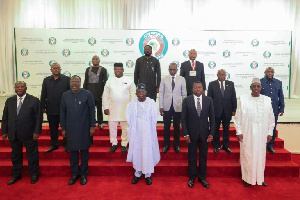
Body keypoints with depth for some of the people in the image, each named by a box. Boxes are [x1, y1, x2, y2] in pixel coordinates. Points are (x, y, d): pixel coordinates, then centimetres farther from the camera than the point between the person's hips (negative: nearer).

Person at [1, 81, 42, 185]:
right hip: (13, 135, 4)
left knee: (32, 155, 8)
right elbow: (5, 117, 10)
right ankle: (16, 175, 35)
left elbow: (38, 117, -7)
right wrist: (4, 132, 6)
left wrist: (36, 131, -12)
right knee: (15, 155, 17)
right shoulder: (9, 101, 7)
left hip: (29, 134, -4)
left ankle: (34, 174, 26)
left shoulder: (34, 100, -5)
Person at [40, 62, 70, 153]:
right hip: (51, 109, 3)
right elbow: (43, 95, 9)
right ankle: (54, 145, 29)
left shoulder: (66, 79, -2)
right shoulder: (46, 80, 8)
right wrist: (43, 107, 5)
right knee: (53, 128, 14)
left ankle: (66, 145, 22)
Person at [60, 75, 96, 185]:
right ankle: (74, 174, 27)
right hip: (71, 129, 2)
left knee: (84, 151, 9)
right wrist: (63, 128, 6)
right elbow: (62, 113, 8)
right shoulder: (65, 95, 4)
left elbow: (92, 111, -3)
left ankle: (83, 174, 24)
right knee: (73, 151, 11)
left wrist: (92, 126, -6)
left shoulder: (87, 94, -5)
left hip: (84, 128, -2)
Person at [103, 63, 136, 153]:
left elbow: (133, 95, -1)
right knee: (112, 127, 9)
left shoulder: (129, 80, -1)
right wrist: (105, 107, 1)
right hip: (112, 109, 2)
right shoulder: (109, 81, 5)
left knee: (125, 127, 6)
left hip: (125, 109, -2)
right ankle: (114, 143, 26)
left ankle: (124, 144, 22)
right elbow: (105, 95, 6)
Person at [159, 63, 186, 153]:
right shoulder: (164, 79, 3)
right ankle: (166, 145, 21)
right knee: (166, 126, 6)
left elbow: (184, 94, 4)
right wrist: (161, 106, -2)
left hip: (178, 107, 0)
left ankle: (176, 145, 23)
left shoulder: (181, 79, 3)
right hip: (167, 107, 0)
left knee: (177, 127, 9)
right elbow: (161, 93, 2)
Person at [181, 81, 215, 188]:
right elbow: (183, 118, -3)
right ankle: (192, 177, 27)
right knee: (192, 156, 11)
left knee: (203, 156, 12)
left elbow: (212, 117, 2)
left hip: (204, 133, 1)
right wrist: (185, 134, -8)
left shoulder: (209, 100, 0)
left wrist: (211, 133, -4)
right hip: (192, 133, -1)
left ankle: (202, 177, 29)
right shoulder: (186, 100, -4)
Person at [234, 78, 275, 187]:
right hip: (247, 134, -2)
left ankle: (259, 178, 29)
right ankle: (247, 178, 23)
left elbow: (271, 118, 8)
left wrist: (270, 133, 6)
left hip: (262, 134, 3)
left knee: (260, 155, 11)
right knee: (247, 155, 6)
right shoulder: (243, 99, -5)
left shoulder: (267, 100, 3)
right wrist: (239, 132, -5)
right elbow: (237, 117, -2)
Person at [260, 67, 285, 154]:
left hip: (274, 110, 3)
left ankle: (270, 146, 23)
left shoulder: (278, 83, 8)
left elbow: (281, 97, 10)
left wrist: (282, 108, 6)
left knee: (273, 128, 9)